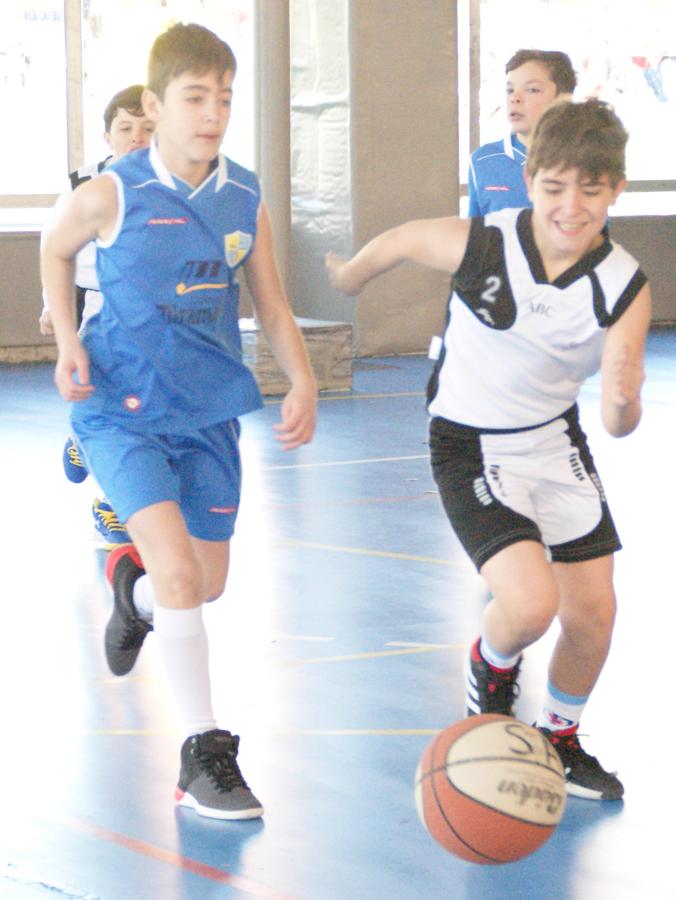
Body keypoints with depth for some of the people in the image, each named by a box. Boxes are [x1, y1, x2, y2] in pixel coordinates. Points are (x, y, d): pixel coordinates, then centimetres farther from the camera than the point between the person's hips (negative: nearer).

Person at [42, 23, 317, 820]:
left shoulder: (244, 200, -2)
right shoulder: (112, 195, -12)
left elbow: (271, 307, 5)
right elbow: (55, 251, 8)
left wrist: (302, 381, -11)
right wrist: (67, 342, -3)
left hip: (209, 411, 5)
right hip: (122, 408, -5)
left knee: (208, 583, 14)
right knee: (179, 571, -20)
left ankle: (132, 588, 52)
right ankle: (202, 757, -11)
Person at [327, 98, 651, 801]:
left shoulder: (624, 287, -18)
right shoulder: (479, 247, -24)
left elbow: (618, 423, -21)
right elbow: (398, 242, -2)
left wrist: (623, 403, -45)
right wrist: (349, 276, 18)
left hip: (556, 441, 4)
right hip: (471, 447, -4)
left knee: (593, 612, 4)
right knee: (530, 604, -21)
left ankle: (559, 740, 32)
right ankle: (491, 669, 15)